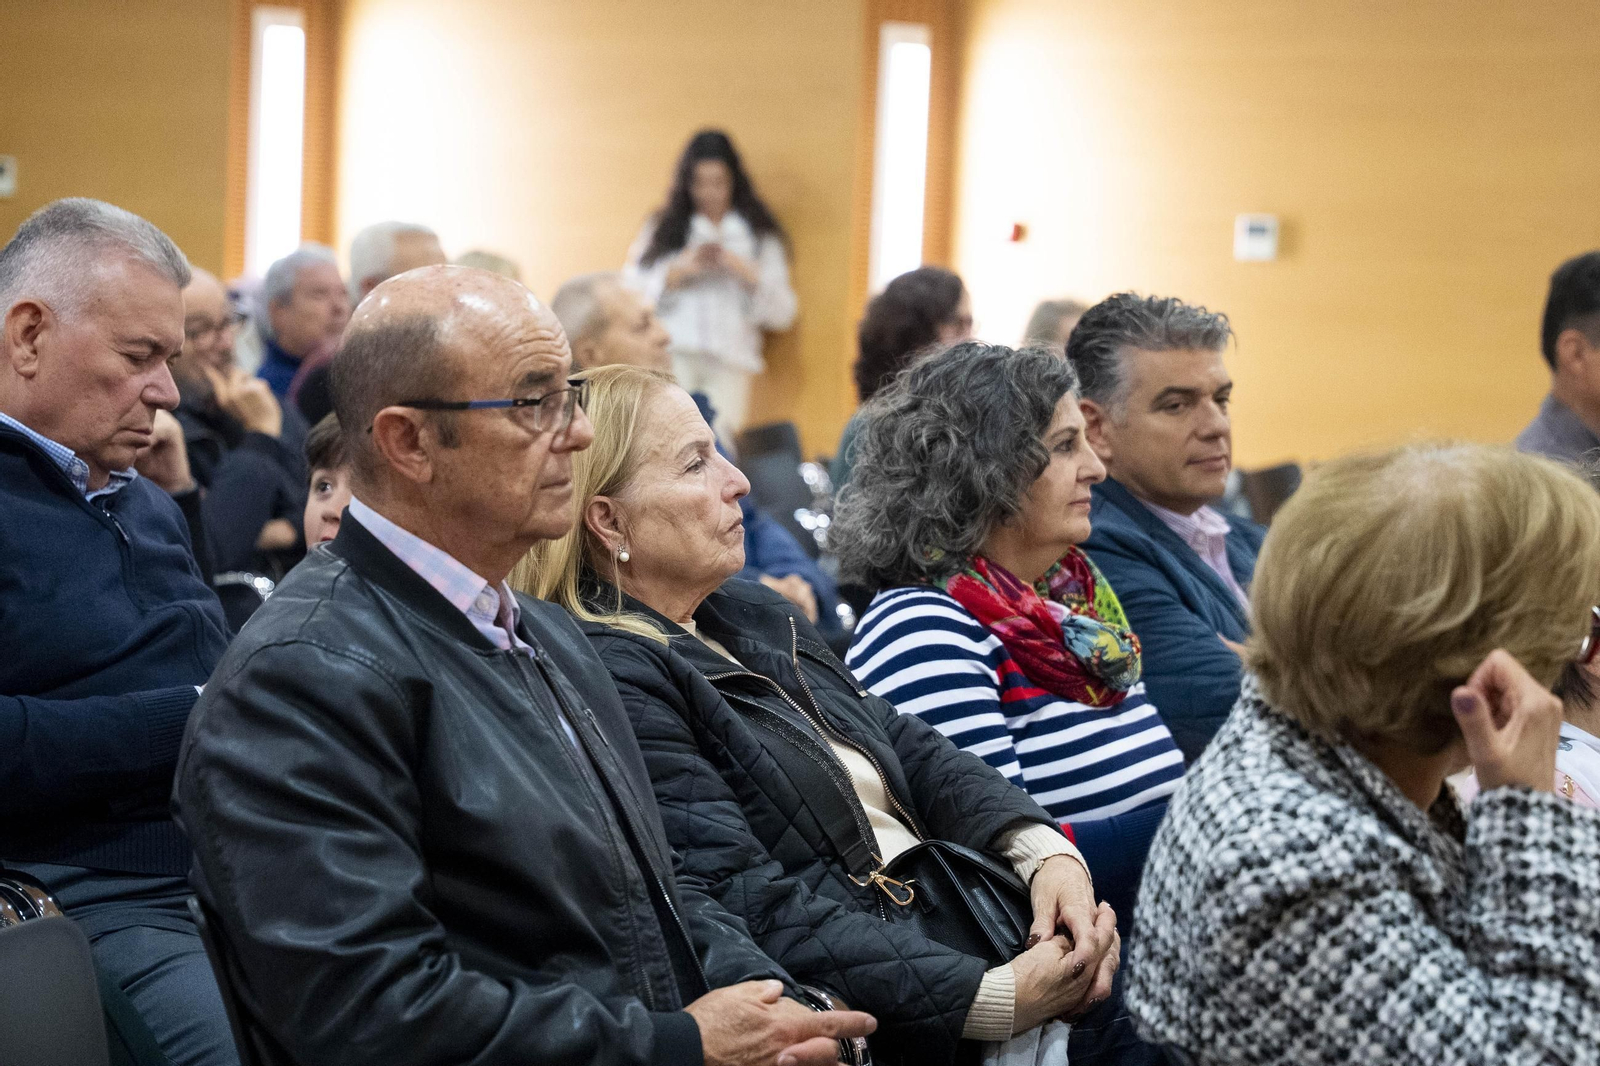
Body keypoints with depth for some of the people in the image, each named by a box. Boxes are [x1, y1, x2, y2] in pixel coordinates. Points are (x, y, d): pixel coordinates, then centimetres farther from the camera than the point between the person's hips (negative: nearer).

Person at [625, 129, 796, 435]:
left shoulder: (760, 236, 16)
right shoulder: (663, 229, 16)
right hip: (672, 357, -1)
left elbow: (781, 314, 9)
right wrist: (679, 269, -4)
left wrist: (746, 273, -4)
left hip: (731, 363, 1)